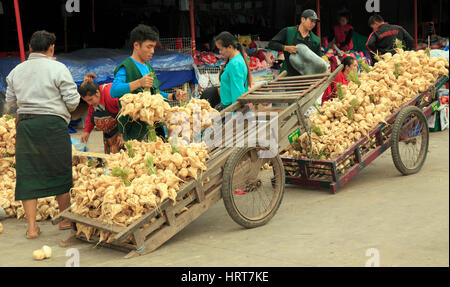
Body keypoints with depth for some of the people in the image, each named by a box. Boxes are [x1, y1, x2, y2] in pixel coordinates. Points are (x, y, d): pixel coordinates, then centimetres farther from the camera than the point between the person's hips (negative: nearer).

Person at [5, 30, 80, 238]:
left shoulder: (16, 71, 8)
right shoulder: (58, 68, -6)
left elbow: (10, 101, 13)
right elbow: (72, 100, -7)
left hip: (25, 124, 4)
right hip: (53, 124, -3)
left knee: (27, 174, 7)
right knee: (60, 172, 11)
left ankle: (31, 226, 6)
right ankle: (65, 219, 23)